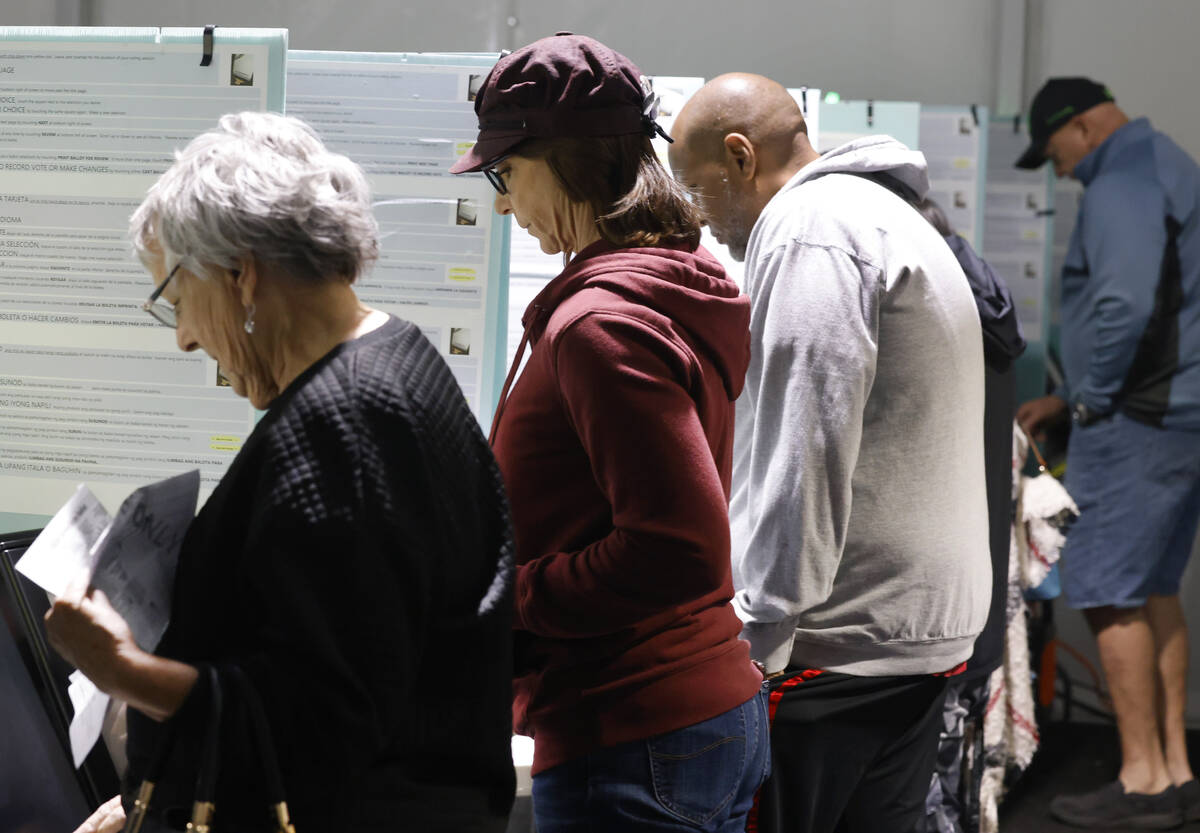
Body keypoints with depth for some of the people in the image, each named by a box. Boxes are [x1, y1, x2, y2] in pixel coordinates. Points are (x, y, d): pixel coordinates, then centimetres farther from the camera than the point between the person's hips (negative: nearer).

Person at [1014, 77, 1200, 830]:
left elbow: (1125, 306, -27)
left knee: (1109, 592, -5)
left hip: (1137, 423, -10)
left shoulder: (1119, 189, -14)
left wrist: (1089, 397, -13)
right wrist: (1066, 398, 20)